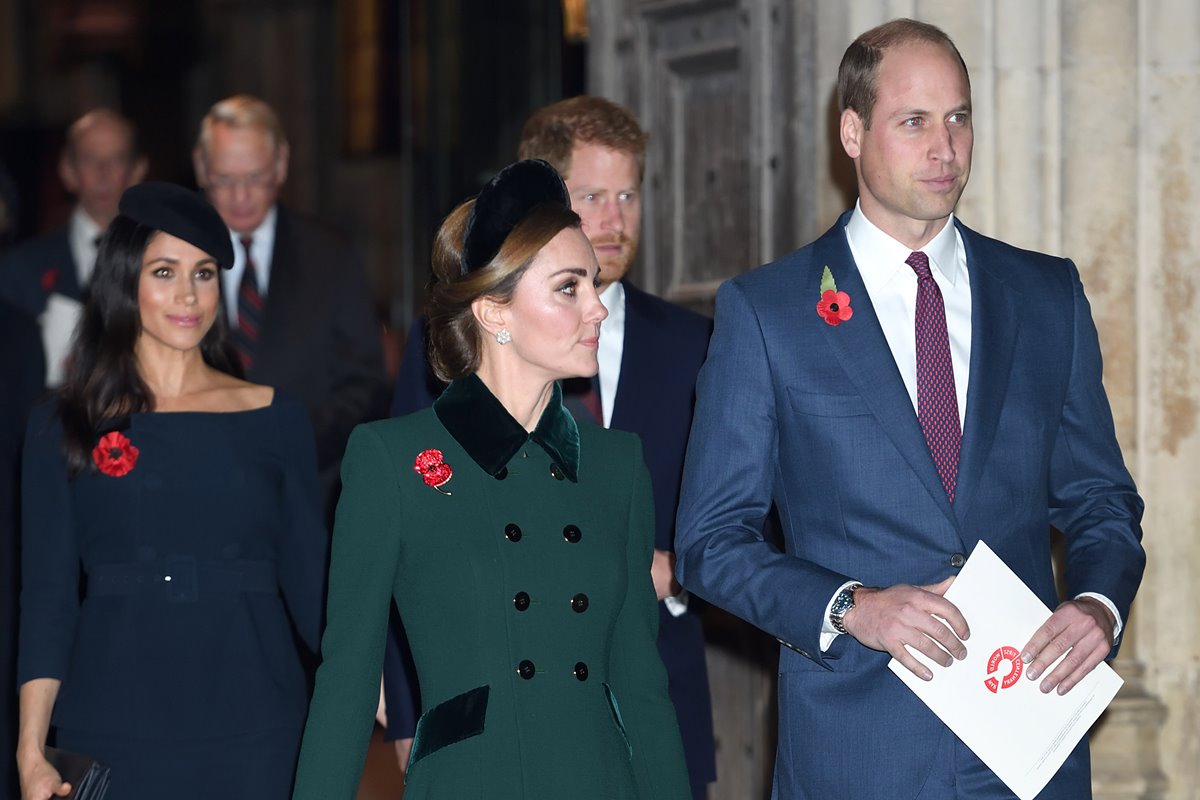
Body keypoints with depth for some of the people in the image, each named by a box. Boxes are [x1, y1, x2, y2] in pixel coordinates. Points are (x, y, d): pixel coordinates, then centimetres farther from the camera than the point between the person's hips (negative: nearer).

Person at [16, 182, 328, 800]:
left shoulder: (273, 418, 8)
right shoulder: (64, 429, 5)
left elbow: (309, 577, 8)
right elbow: (47, 596, 3)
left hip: (252, 726, 1)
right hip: (110, 727, -1)